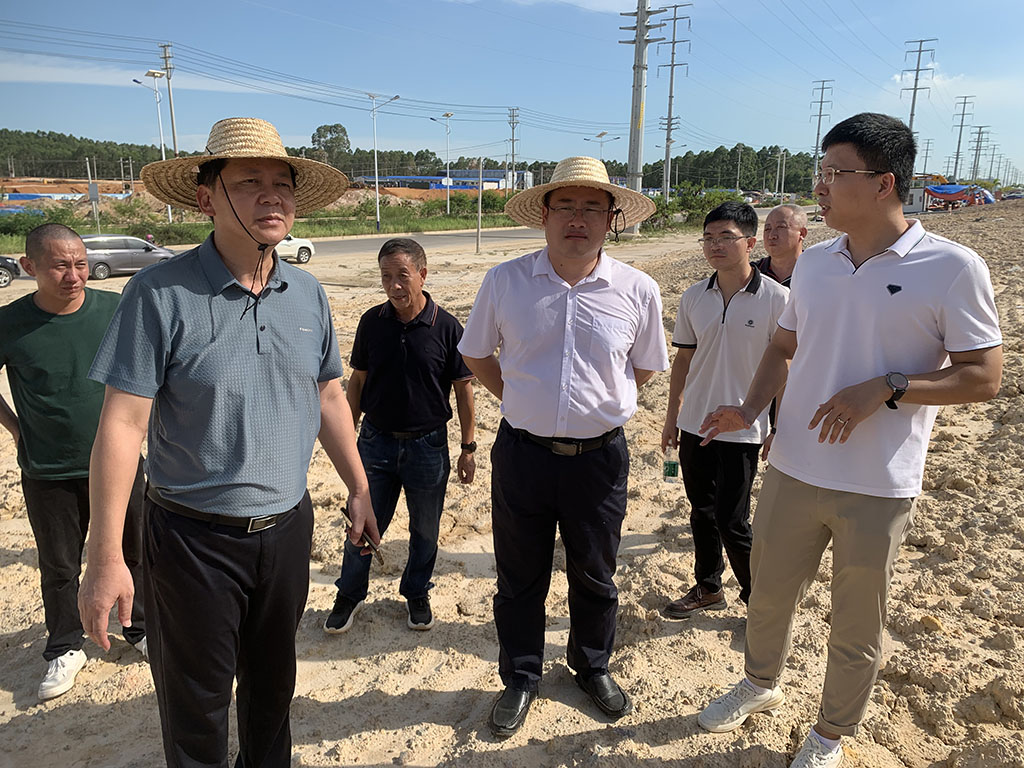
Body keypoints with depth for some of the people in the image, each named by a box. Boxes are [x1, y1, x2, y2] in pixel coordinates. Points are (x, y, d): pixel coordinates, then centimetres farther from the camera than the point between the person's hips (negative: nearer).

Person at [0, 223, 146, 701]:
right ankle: (65, 649, 34)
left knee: (134, 554, 14)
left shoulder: (116, 310, -8)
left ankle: (141, 628, 36)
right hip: (48, 476, 0)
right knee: (59, 568, 14)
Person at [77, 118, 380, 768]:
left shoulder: (308, 293, 0)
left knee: (273, 678, 23)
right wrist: (106, 557, -15)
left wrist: (359, 489, 12)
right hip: (195, 537, -4)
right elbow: (123, 424, -15)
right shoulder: (160, 293, -15)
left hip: (288, 526, 5)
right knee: (197, 702, 14)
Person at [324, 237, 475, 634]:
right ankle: (350, 595, 32)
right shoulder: (372, 322, -2)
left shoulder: (446, 327, -10)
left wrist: (468, 447, -3)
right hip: (376, 441, 2)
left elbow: (464, 389, -4)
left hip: (428, 446, -1)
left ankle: (417, 594, 36)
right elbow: (357, 380, 7)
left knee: (425, 530, 14)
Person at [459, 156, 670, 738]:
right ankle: (521, 680, 38)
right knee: (519, 578, 14)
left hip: (600, 457, 1)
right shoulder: (504, 282, -6)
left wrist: (601, 407, 8)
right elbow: (476, 354, 9)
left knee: (595, 576, 18)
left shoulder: (638, 291, -5)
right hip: (522, 453, 0)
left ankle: (594, 668, 45)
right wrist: (523, 403, 6)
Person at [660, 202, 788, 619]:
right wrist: (672, 416, 11)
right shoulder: (693, 298, 2)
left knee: (731, 522, -1)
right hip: (695, 424, 5)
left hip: (742, 428, -4)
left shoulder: (776, 298, -10)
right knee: (702, 512, 16)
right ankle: (708, 587, 36)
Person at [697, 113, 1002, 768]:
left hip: (878, 490, -4)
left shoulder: (952, 268, -11)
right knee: (768, 597, 21)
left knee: (857, 630, 14)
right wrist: (751, 408, -2)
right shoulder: (814, 263, 5)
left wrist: (885, 387, -22)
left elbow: (984, 377, -10)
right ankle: (761, 685, 50)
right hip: (792, 471, 5)